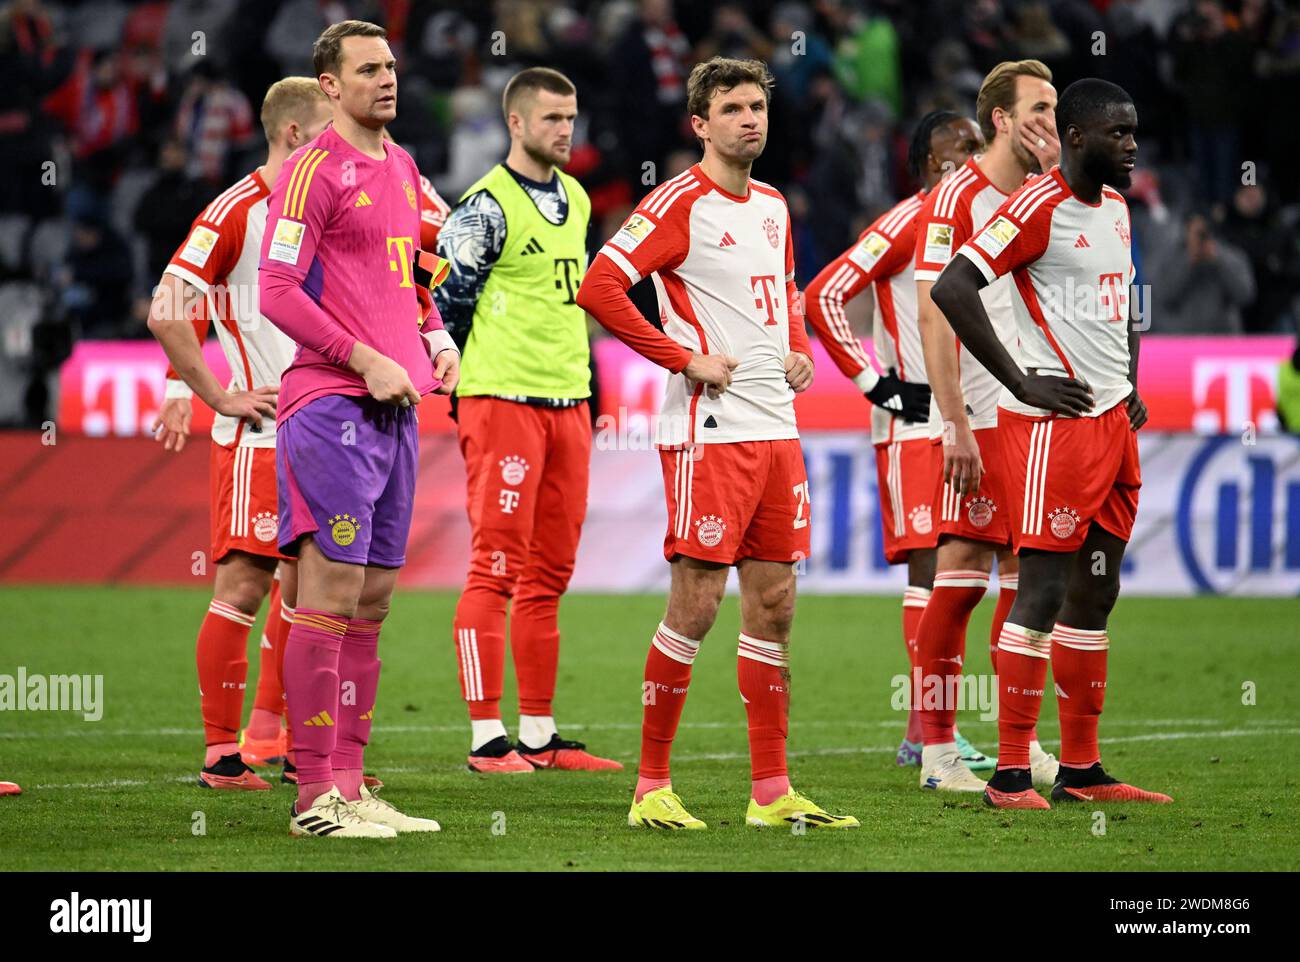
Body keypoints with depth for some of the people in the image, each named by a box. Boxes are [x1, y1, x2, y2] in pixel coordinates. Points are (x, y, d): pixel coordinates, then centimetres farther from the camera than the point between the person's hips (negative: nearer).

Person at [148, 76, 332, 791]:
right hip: (256, 434, -8)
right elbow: (165, 312, -16)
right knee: (243, 586, -9)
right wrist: (220, 396, -16)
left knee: (304, 582, 9)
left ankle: (269, 734, 17)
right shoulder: (236, 211, -11)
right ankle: (221, 753, -7)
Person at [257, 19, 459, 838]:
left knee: (373, 599, 9)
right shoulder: (315, 171, -8)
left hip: (395, 405, 8)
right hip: (331, 406, -8)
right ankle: (315, 794, -8)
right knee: (333, 592, -10)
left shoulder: (401, 169, 17)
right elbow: (277, 293, -13)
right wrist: (366, 360, -17)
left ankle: (351, 784, 13)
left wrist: (436, 339, 10)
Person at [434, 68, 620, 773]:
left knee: (549, 576, 9)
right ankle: (486, 737, -6)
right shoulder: (488, 206, -9)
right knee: (497, 569, -8)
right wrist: (463, 377, -2)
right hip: (503, 400, -8)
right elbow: (444, 298, -7)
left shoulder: (575, 200, 15)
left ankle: (539, 734, 13)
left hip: (567, 400, 8)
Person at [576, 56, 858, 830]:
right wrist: (685, 359, -15)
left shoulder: (774, 207, 16)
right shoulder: (681, 203, -8)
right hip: (710, 431, -8)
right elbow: (599, 288, -16)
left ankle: (772, 792, 10)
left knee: (774, 604, 7)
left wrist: (799, 352, 14)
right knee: (696, 604, -8)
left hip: (777, 428, 8)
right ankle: (652, 787, 0)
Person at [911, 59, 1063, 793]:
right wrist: (956, 424, -17)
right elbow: (934, 317, -12)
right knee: (962, 571, -6)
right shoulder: (958, 196, -7)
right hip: (976, 418, -7)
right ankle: (938, 749, -2)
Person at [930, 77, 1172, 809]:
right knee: (1044, 591, -8)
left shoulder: (1116, 207, 15)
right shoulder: (1040, 207, -13)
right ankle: (1011, 774, -6)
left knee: (1096, 595, 10)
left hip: (1113, 420, 9)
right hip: (1053, 421, -9)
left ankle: (1082, 768, 16)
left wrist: (1131, 388, 16)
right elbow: (951, 289, -20)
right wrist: (1022, 383, -17)